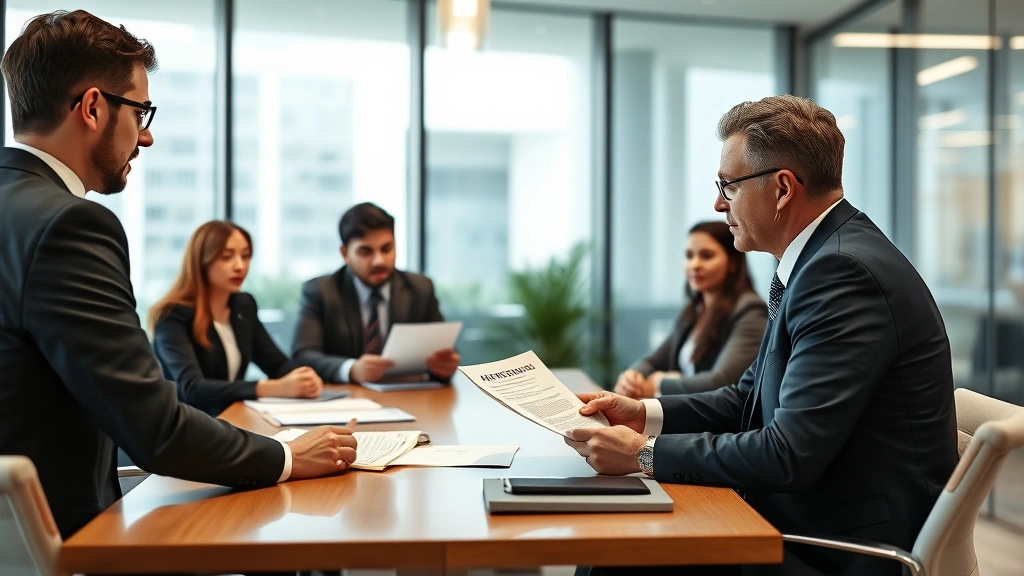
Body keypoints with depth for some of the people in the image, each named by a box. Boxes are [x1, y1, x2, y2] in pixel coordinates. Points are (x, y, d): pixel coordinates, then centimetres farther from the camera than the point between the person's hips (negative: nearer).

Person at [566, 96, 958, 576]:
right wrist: (647, 415, 3)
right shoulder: (823, 256, 8)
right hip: (808, 516, 8)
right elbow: (753, 397, 14)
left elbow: (790, 455, -25)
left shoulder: (845, 271, -22)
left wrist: (645, 454, -18)